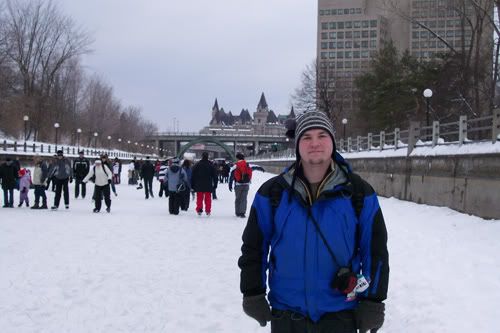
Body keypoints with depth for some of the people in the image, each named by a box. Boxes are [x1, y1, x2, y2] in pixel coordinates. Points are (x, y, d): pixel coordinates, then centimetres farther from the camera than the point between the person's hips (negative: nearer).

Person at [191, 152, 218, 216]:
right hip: (208, 186, 0)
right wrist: (215, 184, 12)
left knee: (199, 198, 7)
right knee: (208, 198, 6)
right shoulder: (211, 165, 1)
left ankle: (199, 210, -2)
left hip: (199, 186, 0)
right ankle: (208, 211, 4)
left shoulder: (197, 165, -1)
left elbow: (193, 176, 2)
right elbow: (215, 175, 5)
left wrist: (192, 184, 8)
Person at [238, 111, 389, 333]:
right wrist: (253, 294, 2)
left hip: (340, 314, -1)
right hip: (286, 314, 1)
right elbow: (253, 246, 5)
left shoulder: (358, 192, -4)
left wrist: (373, 301, -2)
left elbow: (375, 250, 0)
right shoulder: (273, 192, -3)